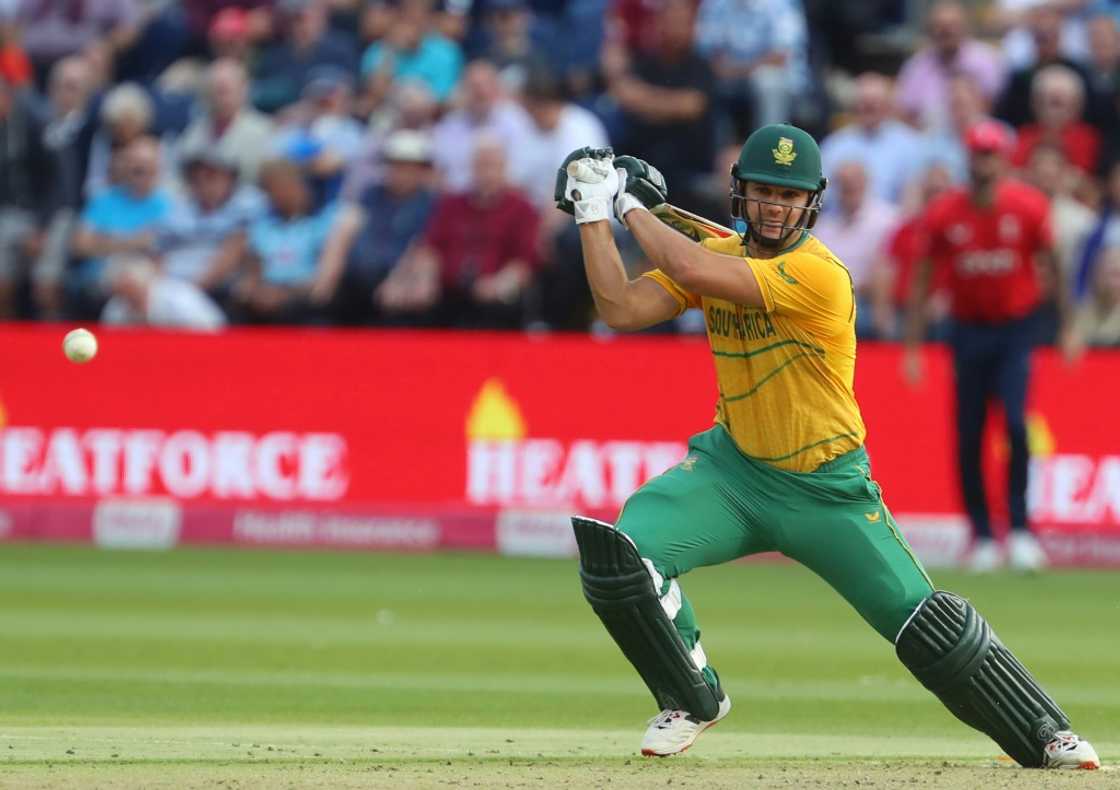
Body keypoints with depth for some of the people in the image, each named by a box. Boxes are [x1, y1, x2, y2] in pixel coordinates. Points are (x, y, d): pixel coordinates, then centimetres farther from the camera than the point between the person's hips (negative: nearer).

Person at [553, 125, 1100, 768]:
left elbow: (691, 270, -31)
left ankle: (1045, 735, 13)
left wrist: (635, 206, -16)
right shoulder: (721, 257, -1)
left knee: (928, 624, -7)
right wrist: (595, 211, -11)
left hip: (829, 490, -5)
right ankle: (693, 701, 4)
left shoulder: (821, 275, -24)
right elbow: (621, 308, -8)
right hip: (733, 468, 5)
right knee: (622, 551, -19)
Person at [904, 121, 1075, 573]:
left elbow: (1051, 266, 1)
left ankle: (1020, 527, -10)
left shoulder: (1029, 208, -9)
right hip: (969, 331, 2)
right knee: (969, 438, 2)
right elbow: (923, 280, 0)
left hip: (1017, 328, -2)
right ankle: (983, 537, 14)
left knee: (1016, 422, -18)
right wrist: (912, 346, -2)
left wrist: (1068, 328, 0)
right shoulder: (943, 214, -7)